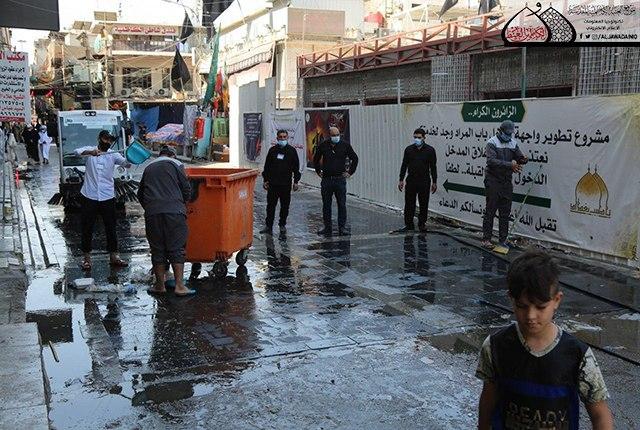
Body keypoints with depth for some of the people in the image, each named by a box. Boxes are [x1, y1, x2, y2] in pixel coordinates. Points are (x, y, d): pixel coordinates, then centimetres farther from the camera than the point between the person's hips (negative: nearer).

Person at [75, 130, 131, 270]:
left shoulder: (113, 155, 3)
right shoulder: (89, 150, 1)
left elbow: (126, 164, -14)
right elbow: (77, 152, -20)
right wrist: (90, 152, -40)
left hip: (107, 197, 1)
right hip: (89, 196, -1)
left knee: (111, 227, 7)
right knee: (87, 228, 6)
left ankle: (113, 257, 18)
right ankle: (87, 258, 18)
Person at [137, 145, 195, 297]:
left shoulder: (148, 168, 22)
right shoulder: (175, 164, 10)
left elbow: (140, 194, 26)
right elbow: (186, 188, 5)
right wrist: (183, 204, 21)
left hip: (152, 213, 3)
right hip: (174, 211, -3)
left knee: (157, 250, 9)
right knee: (177, 249, 0)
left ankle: (160, 286, 13)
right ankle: (180, 286, -4)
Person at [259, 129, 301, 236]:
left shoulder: (292, 151, 5)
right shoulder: (272, 150, 8)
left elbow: (296, 167, 7)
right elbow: (267, 166, 12)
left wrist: (296, 182, 2)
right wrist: (265, 180, 6)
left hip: (286, 184, -1)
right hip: (273, 183, 1)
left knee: (285, 206, 6)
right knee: (271, 205, 0)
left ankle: (282, 225, 18)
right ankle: (268, 226, 4)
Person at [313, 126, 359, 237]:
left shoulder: (345, 145, 1)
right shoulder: (323, 146, 4)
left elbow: (354, 158, 12)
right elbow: (316, 159, 21)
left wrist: (350, 172, 7)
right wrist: (318, 171, 15)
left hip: (340, 179, -1)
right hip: (326, 179, 1)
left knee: (342, 204, -2)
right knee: (326, 205, 6)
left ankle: (342, 227, 5)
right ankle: (327, 228, 13)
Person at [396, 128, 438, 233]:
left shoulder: (430, 150, 0)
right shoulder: (409, 149, 5)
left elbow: (433, 167, 2)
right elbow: (404, 165, 8)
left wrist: (434, 182, 0)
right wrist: (401, 180, 4)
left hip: (424, 182, -1)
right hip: (411, 181, 1)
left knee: (424, 204, 5)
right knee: (409, 204, 2)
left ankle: (422, 224, 18)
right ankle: (408, 225, 11)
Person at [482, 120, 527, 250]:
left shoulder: (513, 143, 11)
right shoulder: (492, 143, -9)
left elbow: (519, 157, 9)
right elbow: (491, 161, -21)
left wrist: (523, 160, -16)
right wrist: (509, 164, -29)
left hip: (507, 181, 6)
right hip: (493, 181, -6)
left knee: (505, 212, 8)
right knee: (490, 211, -2)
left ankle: (503, 239, 16)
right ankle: (486, 239, 4)